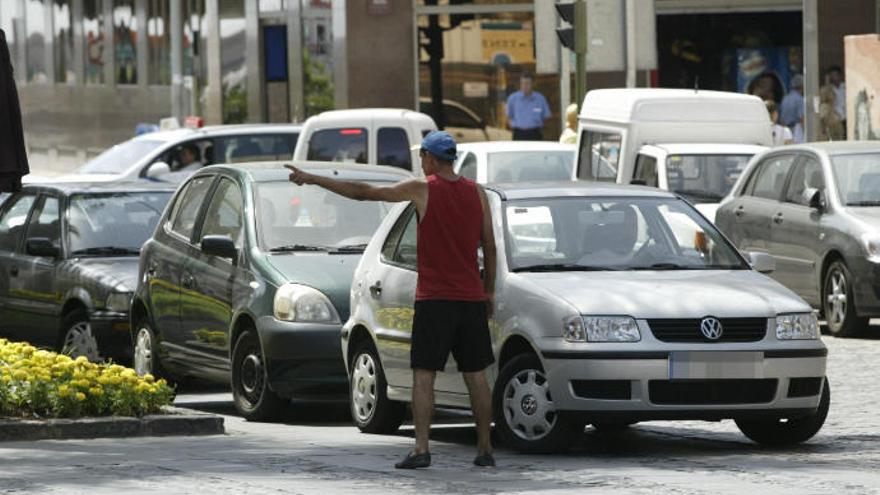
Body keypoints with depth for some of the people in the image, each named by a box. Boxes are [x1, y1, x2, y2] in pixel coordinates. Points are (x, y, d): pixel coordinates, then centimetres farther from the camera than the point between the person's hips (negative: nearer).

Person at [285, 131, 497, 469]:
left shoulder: (422, 190, -6)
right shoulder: (476, 193, 6)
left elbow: (363, 193, -6)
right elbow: (489, 246, 10)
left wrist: (312, 179, 1)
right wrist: (489, 291, 21)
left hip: (434, 299, -4)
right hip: (471, 298, 4)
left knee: (423, 376, -3)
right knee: (476, 376, 9)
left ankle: (421, 450, -11)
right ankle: (485, 449, 10)